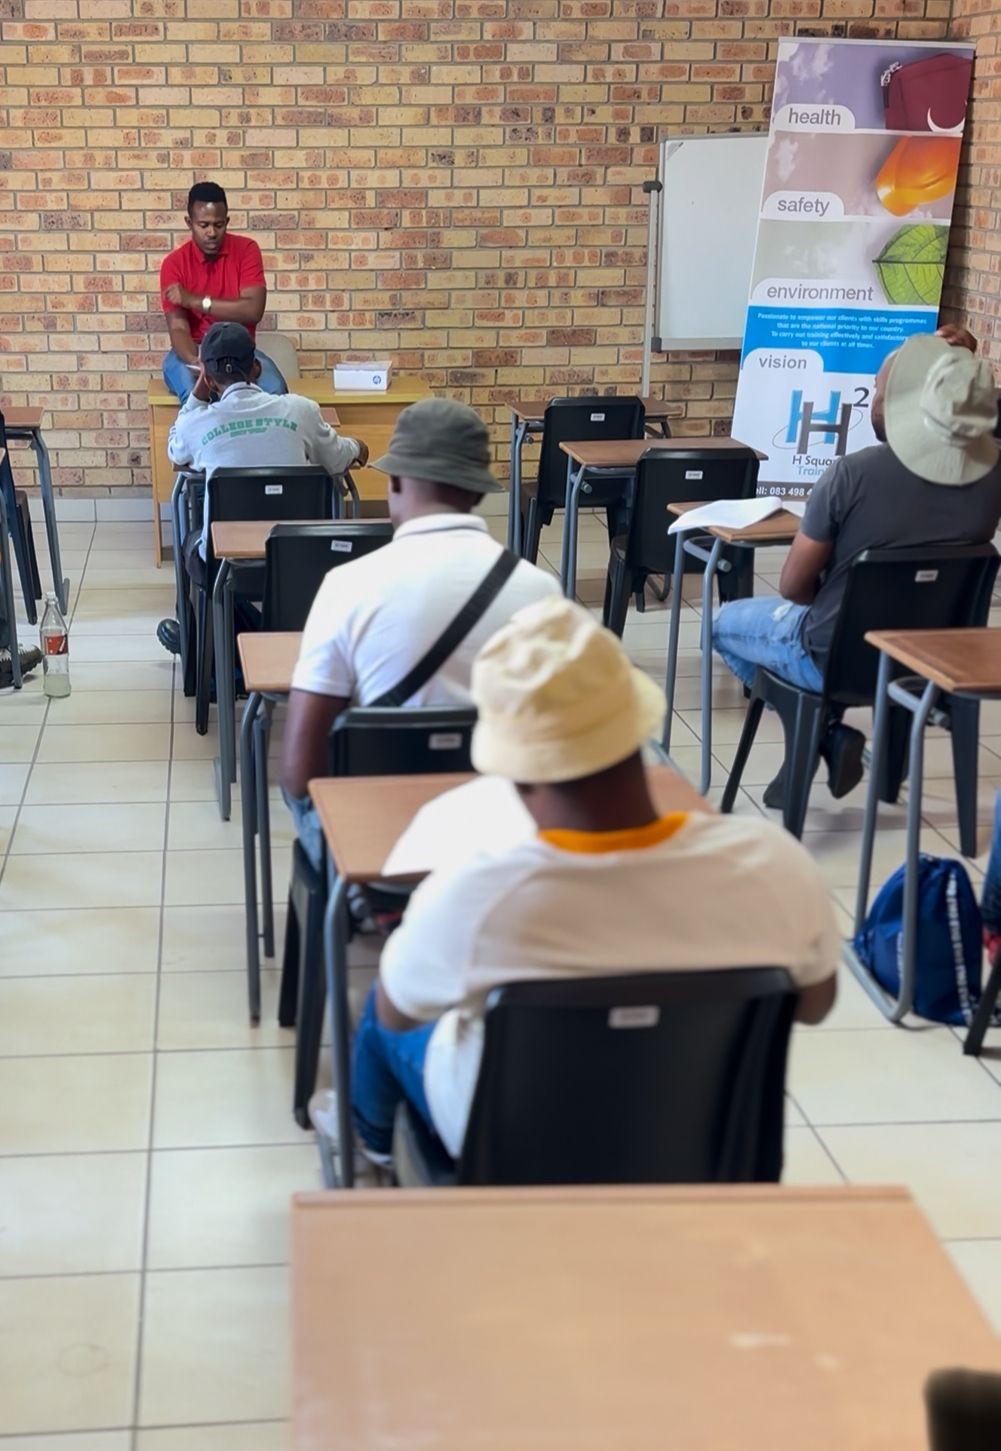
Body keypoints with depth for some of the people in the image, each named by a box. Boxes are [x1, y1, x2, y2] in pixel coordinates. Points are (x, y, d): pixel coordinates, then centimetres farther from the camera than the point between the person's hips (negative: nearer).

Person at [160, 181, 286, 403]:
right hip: (192, 353, -1)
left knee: (274, 390, -31)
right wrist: (196, 363, -35)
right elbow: (178, 328, -13)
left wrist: (195, 300, -17)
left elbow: (253, 311, -15)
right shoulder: (174, 263, -5)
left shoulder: (246, 249, -3)